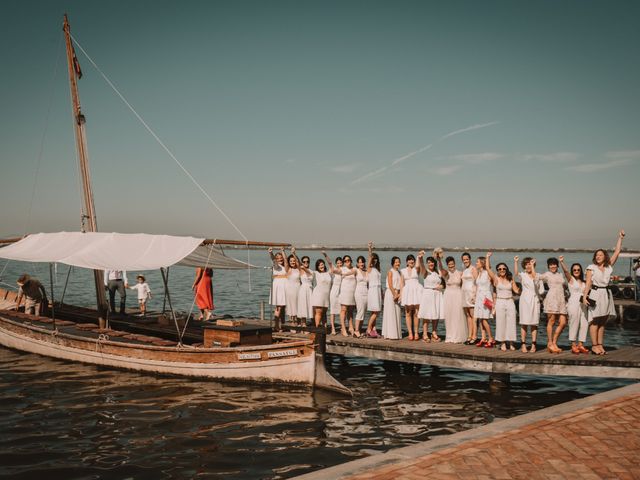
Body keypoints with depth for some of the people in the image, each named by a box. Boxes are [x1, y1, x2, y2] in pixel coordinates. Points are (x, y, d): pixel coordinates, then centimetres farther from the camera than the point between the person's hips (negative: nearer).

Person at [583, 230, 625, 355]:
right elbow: (588, 282, -5)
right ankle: (594, 346, -4)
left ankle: (600, 345, 11)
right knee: (594, 321, -6)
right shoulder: (591, 267, 1)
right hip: (595, 294, -4)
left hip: (606, 294, 4)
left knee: (602, 321, 7)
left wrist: (620, 238, 7)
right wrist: (584, 296, -15)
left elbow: (617, 252, 8)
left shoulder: (609, 267, 10)